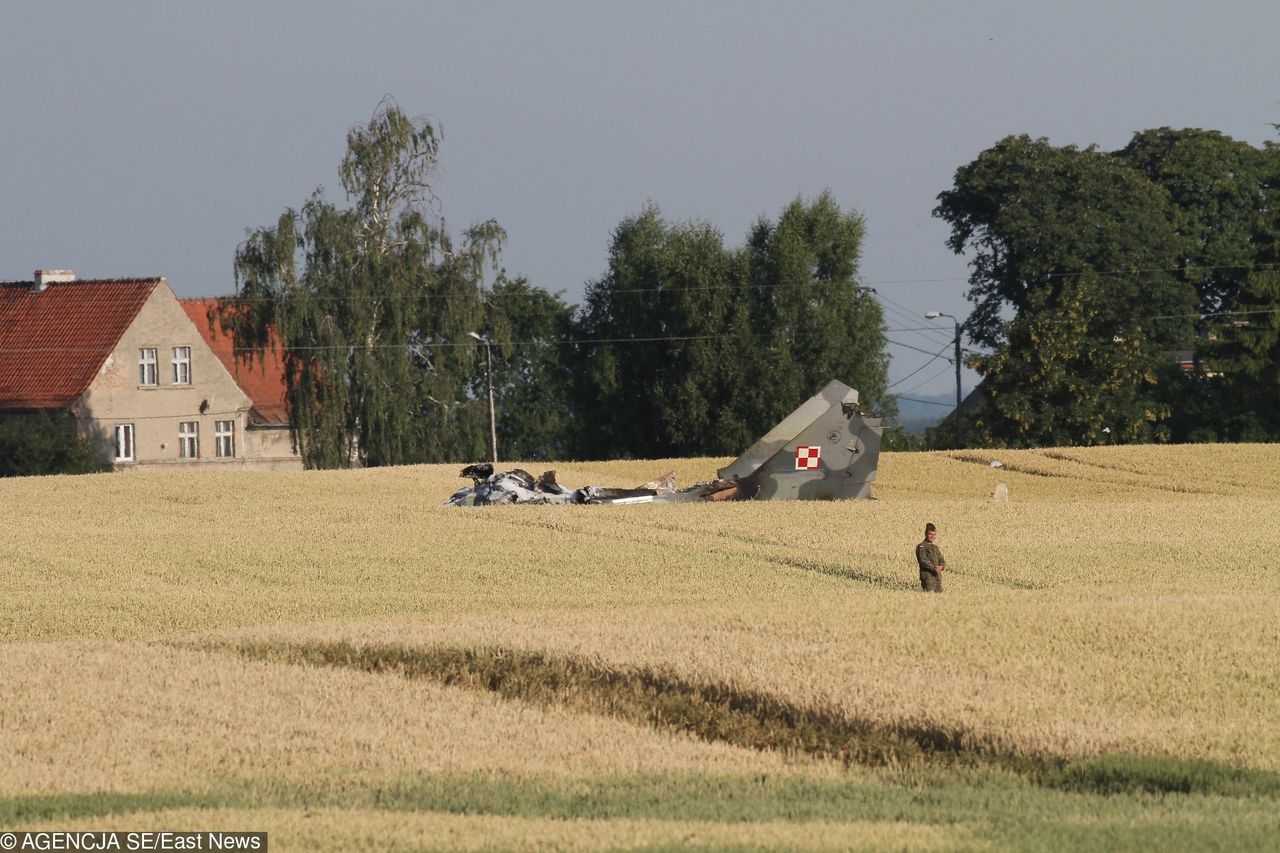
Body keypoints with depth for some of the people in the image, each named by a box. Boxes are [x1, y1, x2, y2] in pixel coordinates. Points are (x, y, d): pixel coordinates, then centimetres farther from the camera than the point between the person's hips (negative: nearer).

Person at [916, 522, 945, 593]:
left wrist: (941, 567, -9)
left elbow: (942, 561, 15)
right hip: (927, 576, -7)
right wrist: (933, 568, -23)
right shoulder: (921, 547, 0)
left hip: (938, 576, 7)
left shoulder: (936, 547, 22)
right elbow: (923, 560, -13)